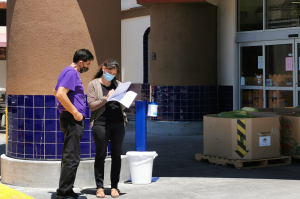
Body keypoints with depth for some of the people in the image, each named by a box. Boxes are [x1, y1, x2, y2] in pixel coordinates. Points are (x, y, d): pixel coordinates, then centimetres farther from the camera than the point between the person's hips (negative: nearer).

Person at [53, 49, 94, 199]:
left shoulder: (69, 72, 19)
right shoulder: (71, 72, -13)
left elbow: (55, 91, 30)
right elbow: (60, 94, -25)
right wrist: (75, 112, -20)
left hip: (73, 120, 11)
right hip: (72, 119, -11)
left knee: (69, 157, 14)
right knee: (72, 158, -9)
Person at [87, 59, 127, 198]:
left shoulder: (118, 84, 15)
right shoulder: (93, 84, 4)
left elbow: (123, 106, 16)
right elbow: (91, 105, -4)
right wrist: (105, 99, -16)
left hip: (118, 123, 3)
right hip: (101, 123, -3)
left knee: (116, 155, 4)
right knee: (100, 155, 1)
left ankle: (114, 186, 11)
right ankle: (99, 187, 8)